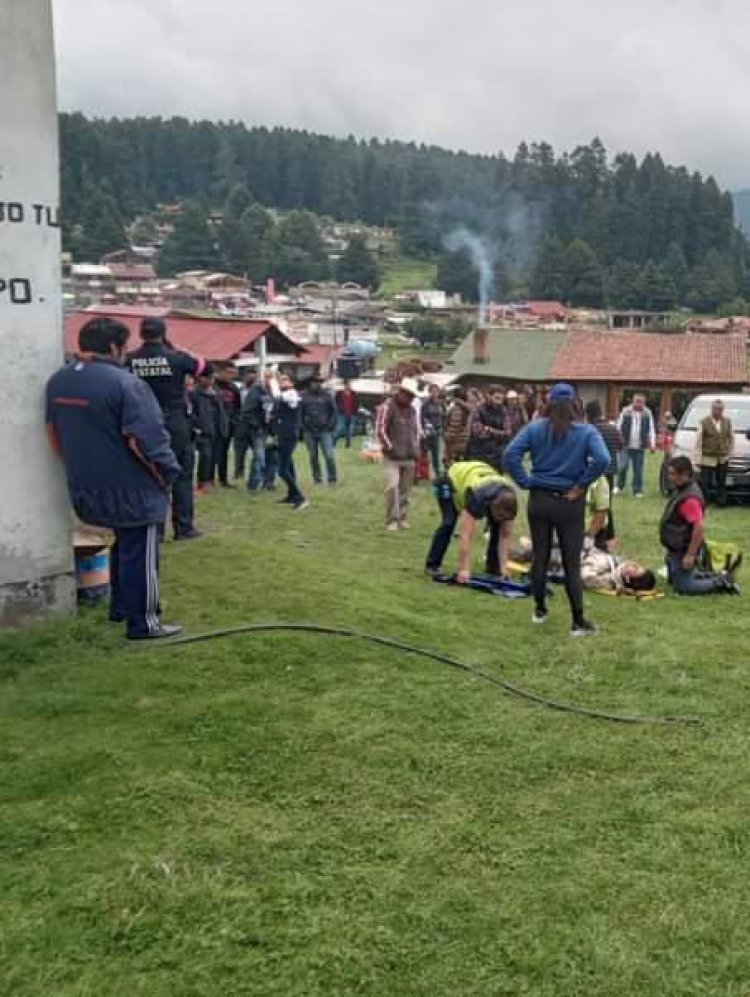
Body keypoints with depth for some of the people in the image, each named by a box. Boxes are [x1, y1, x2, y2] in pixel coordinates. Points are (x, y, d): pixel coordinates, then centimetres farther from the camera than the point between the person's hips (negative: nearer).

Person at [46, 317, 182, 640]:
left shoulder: (57, 382, 4)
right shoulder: (123, 382, -20)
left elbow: (54, 434, 14)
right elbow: (143, 440, -23)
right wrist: (166, 474, -8)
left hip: (87, 487, 8)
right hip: (131, 489, -8)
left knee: (123, 545, 25)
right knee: (139, 553, 4)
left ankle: (119, 607, 34)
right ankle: (142, 622, 10)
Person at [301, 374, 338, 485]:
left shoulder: (326, 395, 2)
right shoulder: (304, 396, 3)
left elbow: (334, 411, 4)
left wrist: (331, 425, -4)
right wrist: (303, 427, -1)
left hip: (324, 431, -1)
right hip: (309, 432, 1)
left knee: (329, 455, -7)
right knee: (313, 456, 9)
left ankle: (332, 479, 2)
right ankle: (317, 478, 19)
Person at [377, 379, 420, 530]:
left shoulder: (411, 410, 15)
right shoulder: (387, 407, -8)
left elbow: (416, 430, 25)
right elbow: (381, 431, -13)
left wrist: (416, 449, 14)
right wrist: (390, 448, -15)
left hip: (409, 457, 7)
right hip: (392, 457, -7)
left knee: (405, 490, 9)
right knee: (392, 487, -16)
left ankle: (402, 519, 17)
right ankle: (392, 521, -12)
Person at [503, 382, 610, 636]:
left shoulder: (534, 428, -3)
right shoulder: (586, 432, -7)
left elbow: (510, 454, -13)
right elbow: (602, 460, -21)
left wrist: (525, 482, -5)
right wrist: (581, 484, -10)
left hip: (539, 500, 2)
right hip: (570, 502, -2)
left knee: (540, 557, 14)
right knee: (572, 563, 2)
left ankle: (540, 609, 27)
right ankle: (578, 622, 3)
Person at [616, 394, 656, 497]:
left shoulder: (648, 414, 4)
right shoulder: (625, 412, 0)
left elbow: (651, 430, 5)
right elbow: (619, 427, 5)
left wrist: (652, 444, -1)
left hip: (640, 447, 1)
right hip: (626, 446, -1)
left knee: (638, 470, 4)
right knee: (623, 466, -7)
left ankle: (637, 490, 13)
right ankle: (619, 486, 14)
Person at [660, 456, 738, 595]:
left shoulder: (689, 497, -29)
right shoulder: (681, 490, 3)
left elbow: (700, 527, -34)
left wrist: (690, 555, -30)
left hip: (683, 551, -10)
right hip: (676, 548, 10)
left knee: (682, 586, -1)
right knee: (673, 579, 24)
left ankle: (721, 583, 6)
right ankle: (715, 576, 28)